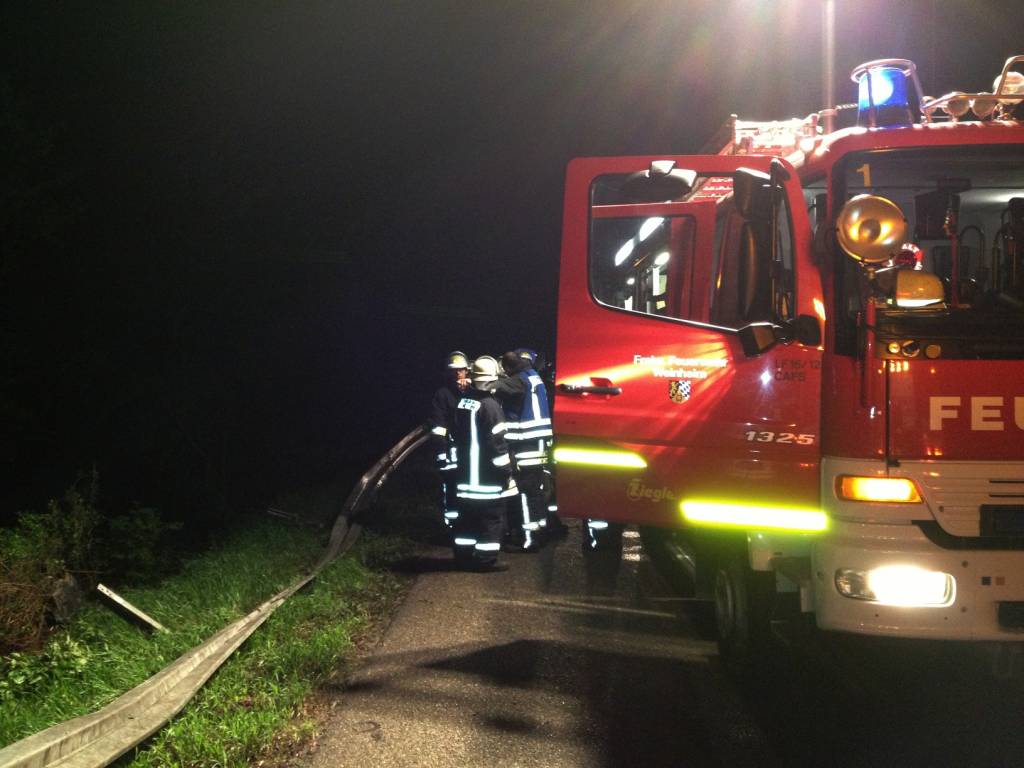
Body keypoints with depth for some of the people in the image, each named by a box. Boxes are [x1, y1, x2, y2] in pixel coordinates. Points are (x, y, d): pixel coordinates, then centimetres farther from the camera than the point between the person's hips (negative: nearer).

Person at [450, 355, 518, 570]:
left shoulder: (462, 401, 8)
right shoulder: (489, 406, -17)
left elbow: (455, 434, 18)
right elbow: (497, 442, -18)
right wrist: (506, 470, -12)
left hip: (466, 472, 8)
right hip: (487, 476, -8)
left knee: (467, 514, 15)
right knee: (492, 516, -2)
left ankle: (463, 555, 19)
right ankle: (486, 559, -2)